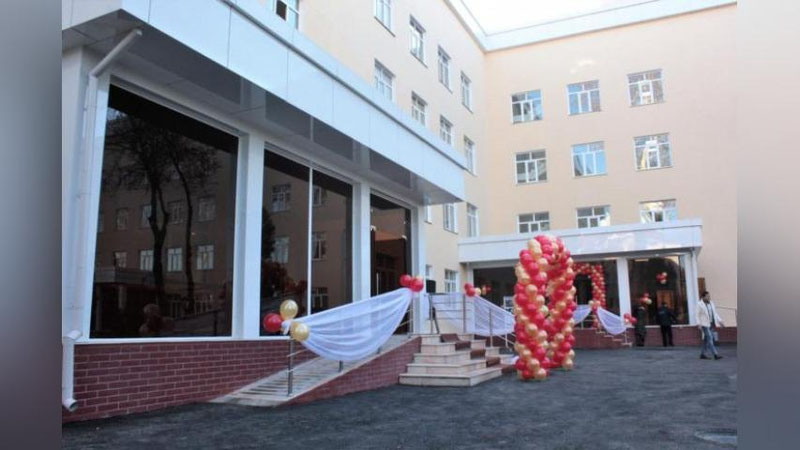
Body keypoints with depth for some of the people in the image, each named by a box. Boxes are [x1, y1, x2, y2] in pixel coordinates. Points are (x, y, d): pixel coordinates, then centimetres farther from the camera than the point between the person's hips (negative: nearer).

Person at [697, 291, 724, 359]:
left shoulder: (711, 303, 10)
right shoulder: (699, 304, -7)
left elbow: (715, 313, 14)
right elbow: (698, 315, -7)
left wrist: (720, 321, 7)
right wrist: (699, 324, -15)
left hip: (711, 324, 7)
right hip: (705, 325, -7)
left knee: (706, 340, 10)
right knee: (710, 339, -12)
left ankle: (702, 354, 17)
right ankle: (715, 354, -15)